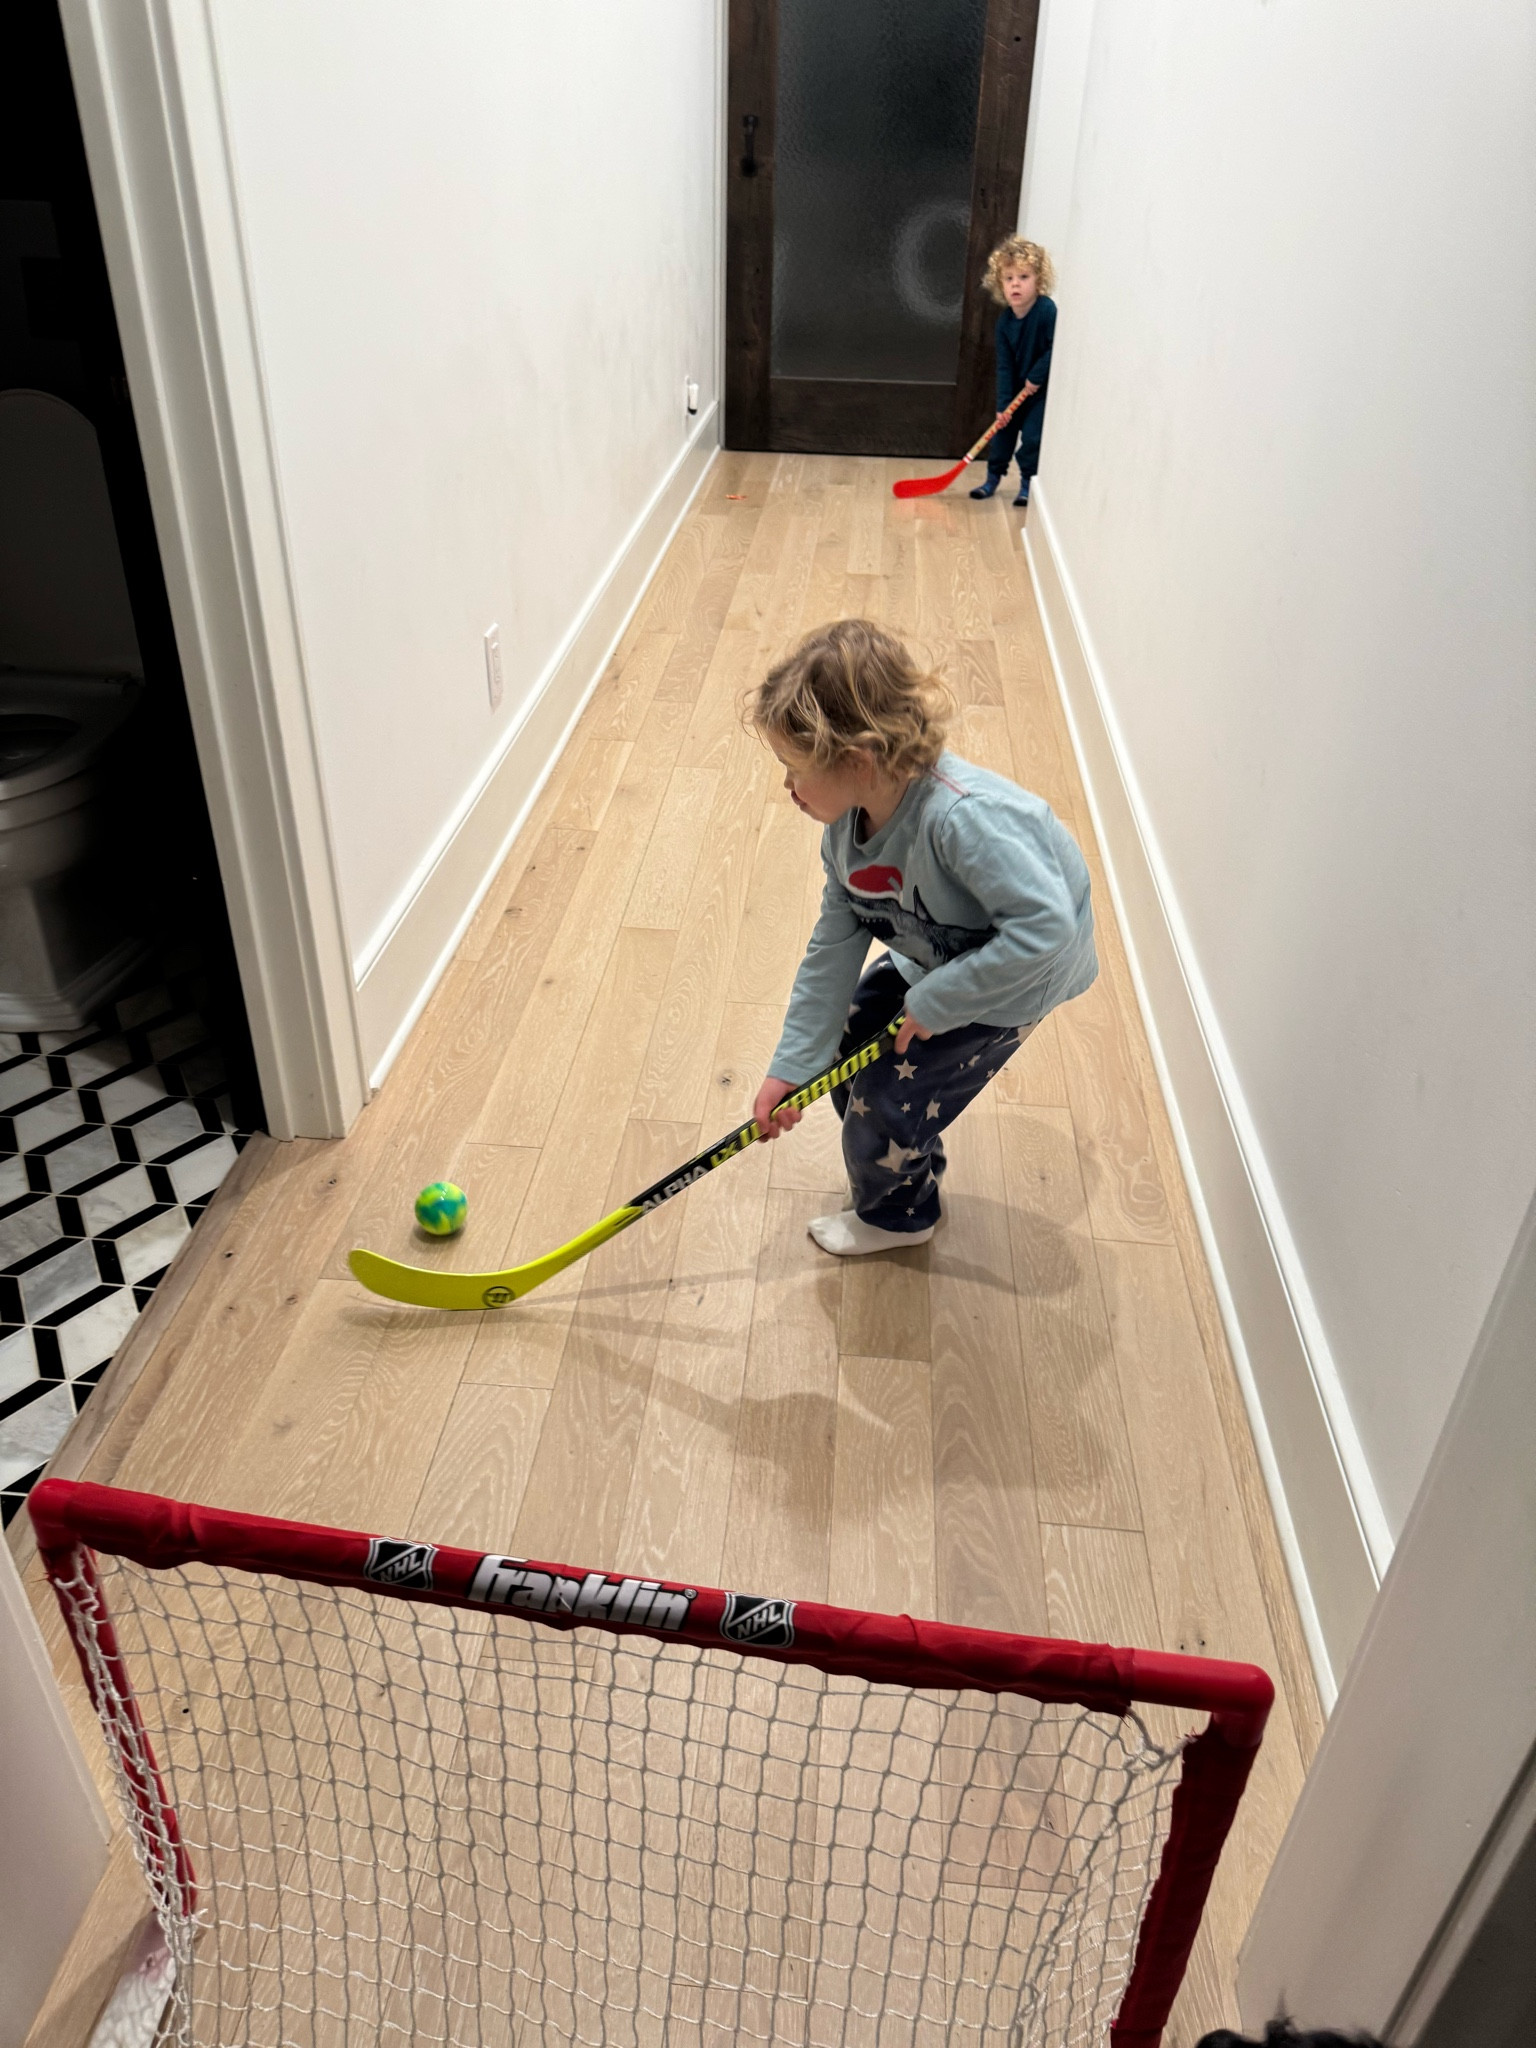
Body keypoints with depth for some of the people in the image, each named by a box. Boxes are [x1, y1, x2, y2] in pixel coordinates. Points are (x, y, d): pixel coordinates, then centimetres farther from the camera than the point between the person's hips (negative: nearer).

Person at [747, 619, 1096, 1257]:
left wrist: (934, 1004, -31)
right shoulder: (849, 821, -14)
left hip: (1020, 970, -7)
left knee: (888, 1095, -4)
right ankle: (914, 1163, 40)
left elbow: (1043, 926, -41)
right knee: (844, 1043, 13)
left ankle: (895, 1214, 29)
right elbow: (834, 944, -8)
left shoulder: (961, 818, -41)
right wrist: (790, 1065, -8)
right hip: (935, 957, 8)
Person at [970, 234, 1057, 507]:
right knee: (1002, 431, 11)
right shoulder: (1005, 321, -8)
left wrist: (1036, 377, -25)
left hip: (1042, 388, -5)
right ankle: (993, 477, 28)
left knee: (1032, 436, -8)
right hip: (1016, 388, 5)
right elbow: (1005, 365, -5)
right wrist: (1003, 403, -10)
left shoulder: (1046, 310, -24)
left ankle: (1028, 484, 10)